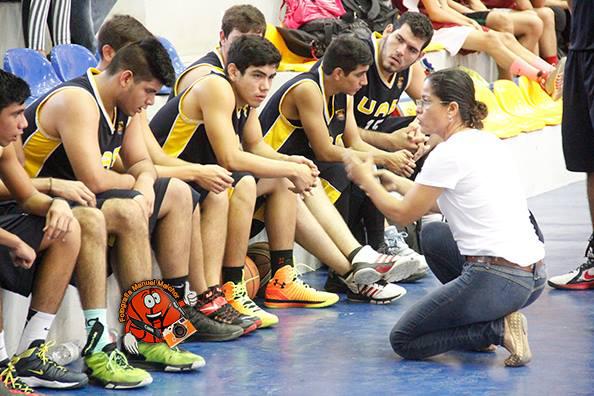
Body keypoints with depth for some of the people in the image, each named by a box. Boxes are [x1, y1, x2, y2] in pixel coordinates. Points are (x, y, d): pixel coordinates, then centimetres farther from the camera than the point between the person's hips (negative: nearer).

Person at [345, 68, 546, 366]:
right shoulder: (486, 142, 14)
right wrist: (396, 182, 28)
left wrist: (366, 180, 13)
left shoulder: (449, 153, -12)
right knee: (432, 234, 31)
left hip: (497, 281, -9)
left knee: (403, 341, 6)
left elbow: (403, 213, -1)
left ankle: (497, 330, -6)